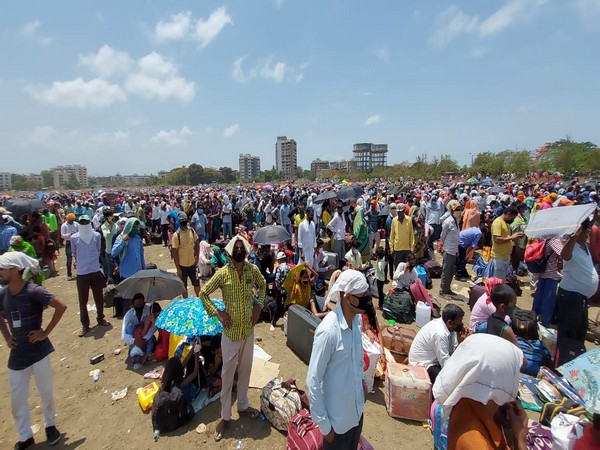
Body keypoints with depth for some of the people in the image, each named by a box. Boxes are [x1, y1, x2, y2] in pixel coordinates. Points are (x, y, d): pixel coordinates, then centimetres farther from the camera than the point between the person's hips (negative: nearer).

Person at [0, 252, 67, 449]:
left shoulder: (33, 291, -19)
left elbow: (61, 306, -20)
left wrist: (45, 332, -16)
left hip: (38, 351, -5)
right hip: (17, 354, 5)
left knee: (46, 393, 11)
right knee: (17, 399, 13)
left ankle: (51, 425, 35)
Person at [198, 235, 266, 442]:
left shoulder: (253, 269, -7)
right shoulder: (223, 273, -16)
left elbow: (262, 285, 12)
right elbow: (203, 293, -5)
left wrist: (259, 306, 0)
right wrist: (217, 313, -13)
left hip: (249, 330, 3)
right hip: (231, 331, -3)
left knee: (245, 370, 20)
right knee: (228, 373, 10)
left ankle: (243, 406, 42)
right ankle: (225, 416, 29)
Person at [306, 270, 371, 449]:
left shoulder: (358, 320, -8)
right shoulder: (328, 331, -31)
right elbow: (313, 381, -24)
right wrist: (323, 423, -17)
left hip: (357, 408, 7)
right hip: (337, 416, -7)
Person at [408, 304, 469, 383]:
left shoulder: (448, 327, -7)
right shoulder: (440, 334, -32)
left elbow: (452, 351, -4)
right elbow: (446, 365, -27)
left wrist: (460, 342, -19)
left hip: (434, 359, 9)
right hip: (423, 365, -9)